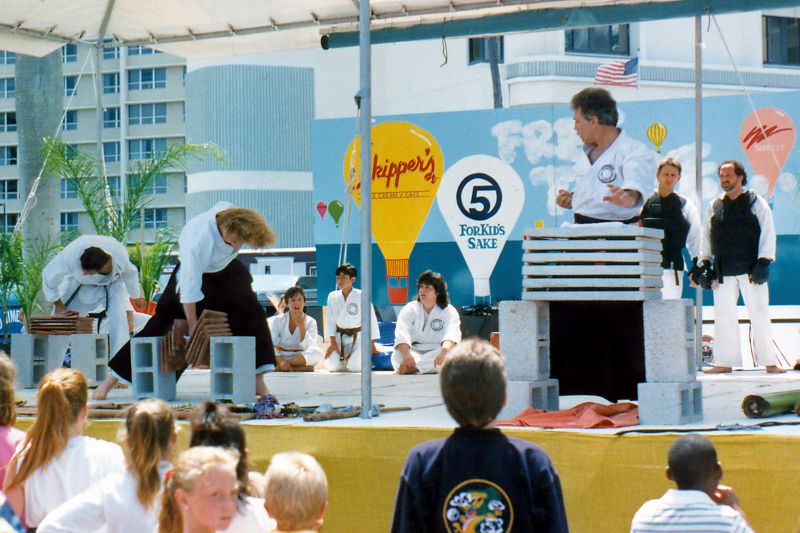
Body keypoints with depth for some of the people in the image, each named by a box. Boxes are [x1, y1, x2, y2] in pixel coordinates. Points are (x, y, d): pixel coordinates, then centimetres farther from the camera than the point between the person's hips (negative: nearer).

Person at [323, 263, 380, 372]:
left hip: (357, 337, -3)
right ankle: (345, 357, 25)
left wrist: (372, 345, -8)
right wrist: (332, 342, -2)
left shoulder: (361, 296, -15)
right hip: (340, 337, 3)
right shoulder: (333, 297, -3)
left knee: (355, 366, -20)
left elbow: (371, 319, -10)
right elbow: (330, 320, 2)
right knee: (332, 366, -11)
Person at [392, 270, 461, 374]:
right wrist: (406, 354, -36)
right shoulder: (409, 309, 4)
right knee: (398, 356, -30)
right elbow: (402, 335, -13)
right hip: (414, 353, 0)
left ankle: (410, 368, -36)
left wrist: (444, 352, -43)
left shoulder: (449, 311, 0)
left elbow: (451, 335, -20)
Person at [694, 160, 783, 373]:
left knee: (759, 315, -2)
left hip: (750, 268, -3)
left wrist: (763, 261, -9)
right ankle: (725, 361, 7)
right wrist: (705, 262, 10)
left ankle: (769, 361, 3)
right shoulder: (714, 206, 12)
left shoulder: (756, 203, 3)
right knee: (723, 314, 1)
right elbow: (708, 236, 18)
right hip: (723, 272, 3)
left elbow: (767, 233, 0)